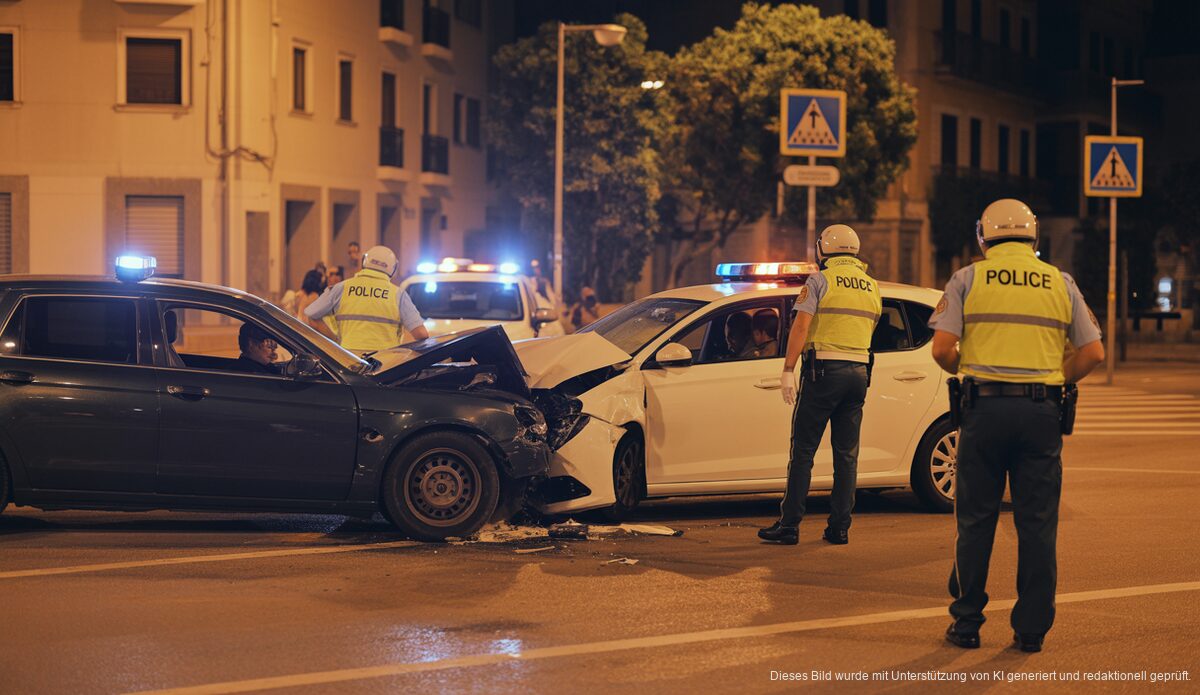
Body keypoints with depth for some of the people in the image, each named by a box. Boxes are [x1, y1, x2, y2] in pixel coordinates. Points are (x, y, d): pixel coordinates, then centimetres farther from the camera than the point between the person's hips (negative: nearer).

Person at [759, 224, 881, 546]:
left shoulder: (820, 281, -4)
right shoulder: (871, 286, 13)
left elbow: (800, 326, -13)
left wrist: (788, 370, -14)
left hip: (825, 371, -5)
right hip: (859, 372, 5)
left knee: (803, 450, -2)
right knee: (846, 454, 9)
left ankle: (789, 525, -3)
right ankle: (839, 527, 8)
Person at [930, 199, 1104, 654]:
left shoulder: (968, 279, 2)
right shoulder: (1060, 283, 8)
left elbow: (942, 348, -7)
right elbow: (1093, 353, 4)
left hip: (986, 407, -1)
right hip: (1042, 411, 1)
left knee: (976, 521, 7)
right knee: (1037, 524, 7)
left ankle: (967, 622, 11)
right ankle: (1032, 628, 9)